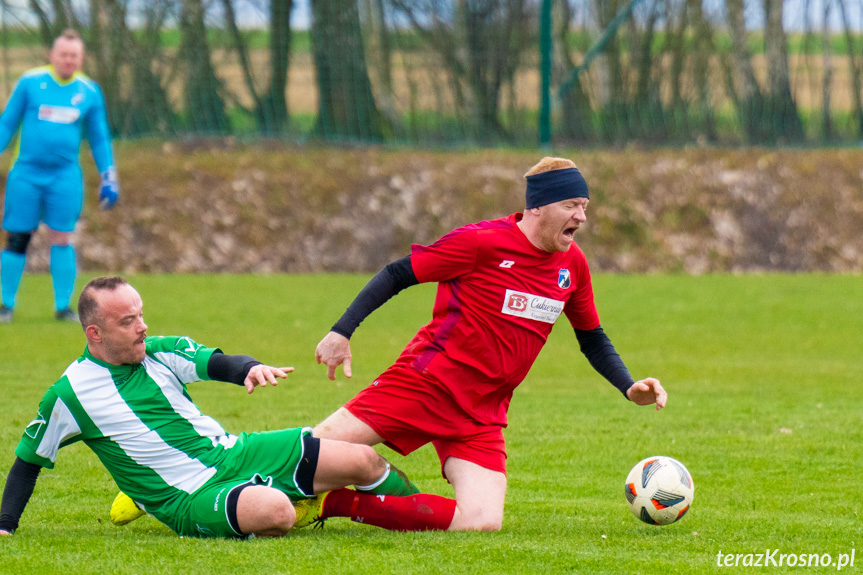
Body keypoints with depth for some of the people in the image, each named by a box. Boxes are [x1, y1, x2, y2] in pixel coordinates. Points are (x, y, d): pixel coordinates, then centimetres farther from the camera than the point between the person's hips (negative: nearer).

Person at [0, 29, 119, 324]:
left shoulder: (89, 92, 6)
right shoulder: (30, 83, 0)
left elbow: (99, 138, 16)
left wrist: (109, 178, 12)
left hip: (65, 176, 1)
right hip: (26, 174, -1)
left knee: (61, 239, -5)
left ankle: (63, 305, 2)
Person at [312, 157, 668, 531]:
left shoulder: (572, 264, 6)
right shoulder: (482, 242, -12)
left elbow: (592, 339, 22)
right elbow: (397, 275, -5)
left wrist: (630, 388, 7)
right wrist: (341, 332, -12)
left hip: (482, 416, 5)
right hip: (424, 384, -5)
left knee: (482, 524, -16)